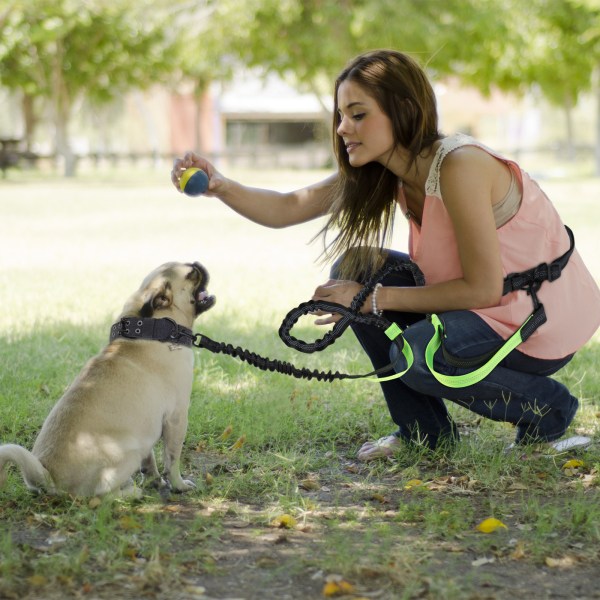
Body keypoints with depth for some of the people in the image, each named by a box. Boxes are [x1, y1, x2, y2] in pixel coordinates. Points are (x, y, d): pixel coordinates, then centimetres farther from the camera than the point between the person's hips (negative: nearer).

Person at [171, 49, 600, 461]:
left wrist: (377, 299, -21)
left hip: (548, 319, -8)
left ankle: (546, 406, -2)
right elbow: (286, 209, -7)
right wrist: (220, 186, -25)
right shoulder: (378, 173, -3)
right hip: (489, 303, 8)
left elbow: (484, 289, -25)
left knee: (415, 355, -29)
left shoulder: (458, 166, -28)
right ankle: (425, 431, 8)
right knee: (355, 270, -1)